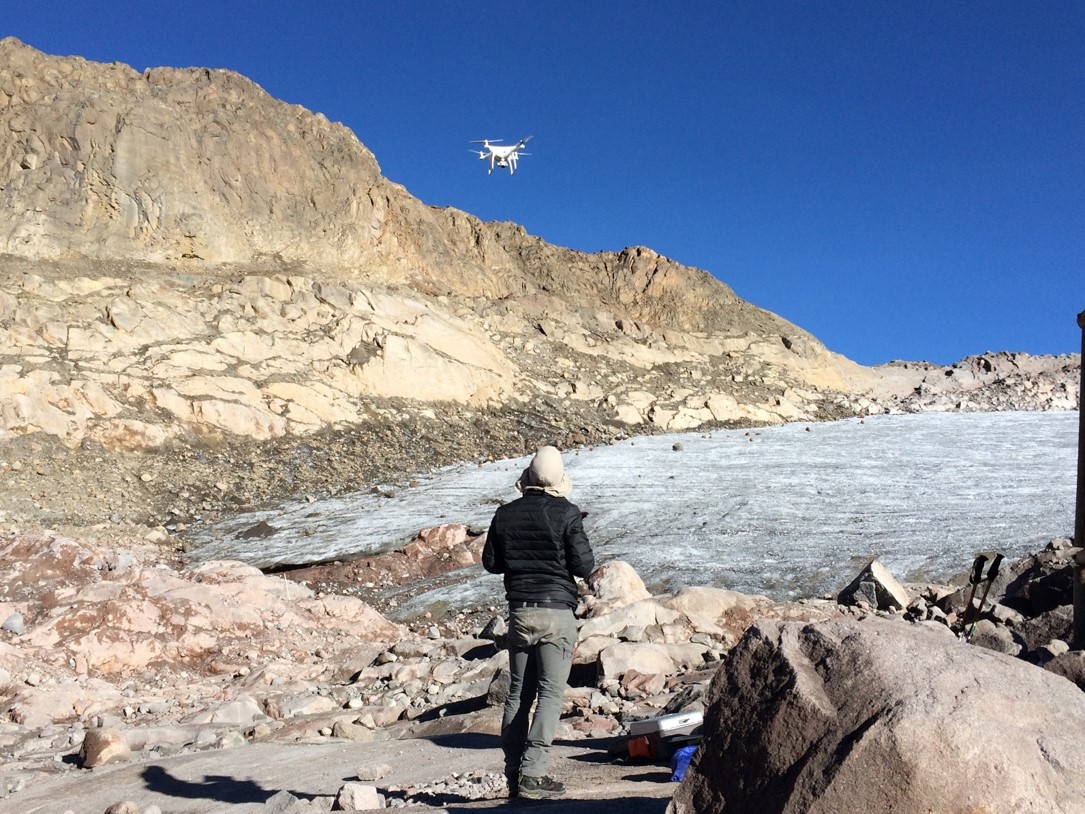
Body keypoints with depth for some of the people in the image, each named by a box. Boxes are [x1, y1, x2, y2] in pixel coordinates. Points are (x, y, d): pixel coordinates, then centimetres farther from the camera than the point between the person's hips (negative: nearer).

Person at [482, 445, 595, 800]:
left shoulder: (506, 514, 3)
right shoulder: (567, 513, -9)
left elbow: (490, 562, 10)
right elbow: (584, 566, -9)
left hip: (519, 611, 4)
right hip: (556, 611, -4)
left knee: (519, 692, 11)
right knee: (550, 693, -1)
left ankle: (514, 773, 12)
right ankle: (532, 774, -6)